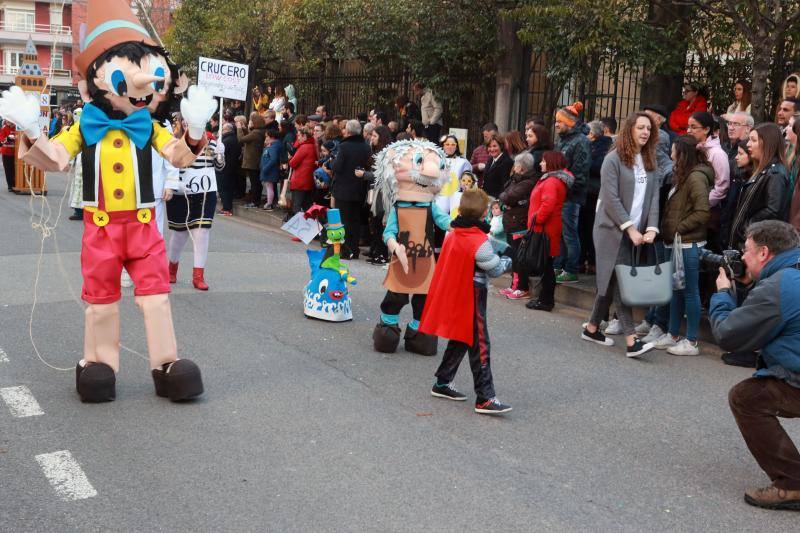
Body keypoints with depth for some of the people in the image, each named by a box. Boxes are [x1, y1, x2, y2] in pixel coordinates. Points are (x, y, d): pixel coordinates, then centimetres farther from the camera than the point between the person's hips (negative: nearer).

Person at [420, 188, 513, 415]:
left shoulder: (452, 235, 4)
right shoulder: (480, 242, -20)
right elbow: (495, 269, -11)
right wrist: (508, 261, 10)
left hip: (453, 298, 8)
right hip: (471, 301, -8)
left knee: (459, 341, 21)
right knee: (480, 347, -4)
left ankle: (442, 383, 29)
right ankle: (485, 398, -4)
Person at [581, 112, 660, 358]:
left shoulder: (649, 161, 12)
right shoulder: (614, 159, -7)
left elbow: (653, 197, 7)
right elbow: (611, 198, -13)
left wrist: (651, 228, -7)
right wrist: (630, 228, -15)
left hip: (635, 232, 6)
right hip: (613, 230, -6)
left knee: (611, 282, 11)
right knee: (621, 283, -10)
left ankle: (592, 329, 24)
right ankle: (631, 342, -13)